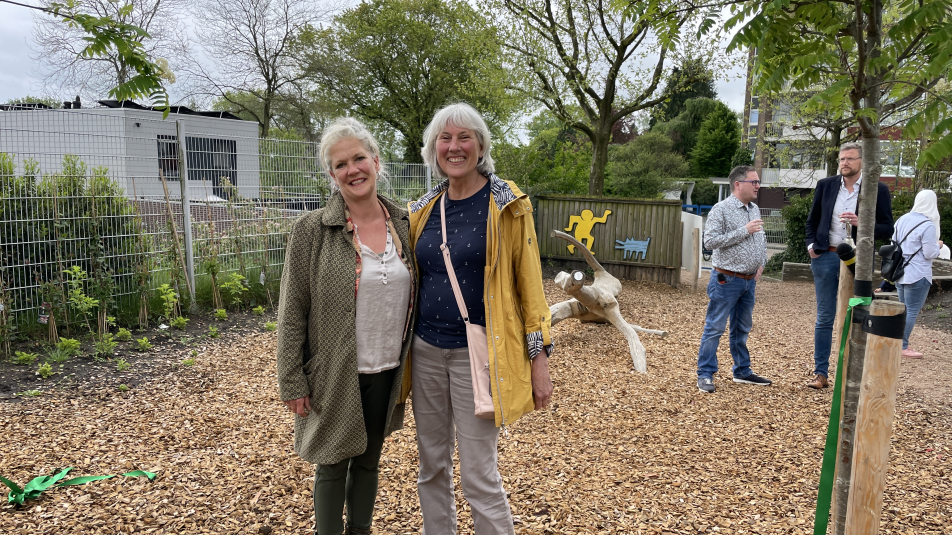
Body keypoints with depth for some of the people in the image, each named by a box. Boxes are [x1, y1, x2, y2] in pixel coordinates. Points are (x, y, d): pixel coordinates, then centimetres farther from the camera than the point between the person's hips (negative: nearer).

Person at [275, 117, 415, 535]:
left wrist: (410, 366, 8)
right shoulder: (312, 230, -11)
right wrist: (292, 382, -9)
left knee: (368, 461, 20)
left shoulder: (404, 224, 1)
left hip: (387, 374, 4)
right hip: (335, 376, -3)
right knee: (333, 466, 12)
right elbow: (292, 312, -8)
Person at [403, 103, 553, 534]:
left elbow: (529, 283, -6)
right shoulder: (424, 210, 8)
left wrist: (540, 357, -9)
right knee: (432, 465, 15)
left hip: (478, 353, -5)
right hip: (426, 351, 5)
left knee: (478, 475, 0)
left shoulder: (506, 205, -5)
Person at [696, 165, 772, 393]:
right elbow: (710, 241, -20)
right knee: (714, 328, -2)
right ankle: (705, 374, 5)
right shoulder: (721, 209, -12)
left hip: (749, 281, 8)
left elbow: (762, 239, 23)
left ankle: (742, 371, 29)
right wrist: (744, 230, -20)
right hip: (727, 280, -7)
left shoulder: (755, 209, 11)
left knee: (742, 328, 17)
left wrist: (761, 263, 9)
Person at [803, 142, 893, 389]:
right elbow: (812, 220, 15)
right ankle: (820, 373, 13)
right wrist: (811, 245, 0)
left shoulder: (878, 190, -1)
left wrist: (861, 223, -19)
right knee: (824, 318, 6)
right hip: (826, 257, 2)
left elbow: (887, 230, -2)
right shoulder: (825, 185, 6)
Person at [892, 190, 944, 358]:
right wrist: (938, 246, 5)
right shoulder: (928, 225, -17)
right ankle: (903, 347, 1)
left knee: (904, 309, 15)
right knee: (912, 311, -1)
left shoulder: (902, 220, 5)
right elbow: (930, 254, -14)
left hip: (900, 273, 7)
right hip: (917, 275, -7)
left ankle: (900, 344, 19)